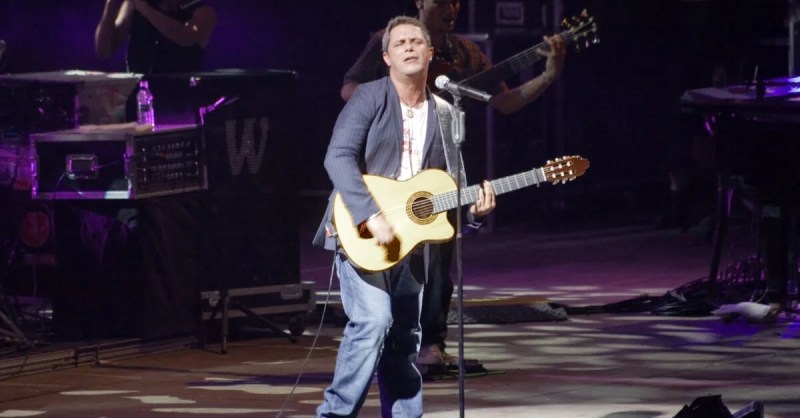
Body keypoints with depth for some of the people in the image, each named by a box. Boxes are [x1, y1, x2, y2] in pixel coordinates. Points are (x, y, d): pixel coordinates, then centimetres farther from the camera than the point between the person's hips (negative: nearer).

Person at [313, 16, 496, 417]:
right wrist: (371, 215, -26)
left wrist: (471, 205, -6)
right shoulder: (369, 97, -5)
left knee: (405, 339, 11)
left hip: (411, 240, 6)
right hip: (362, 235, -6)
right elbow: (338, 157, -17)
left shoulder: (443, 113, 11)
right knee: (373, 320, -21)